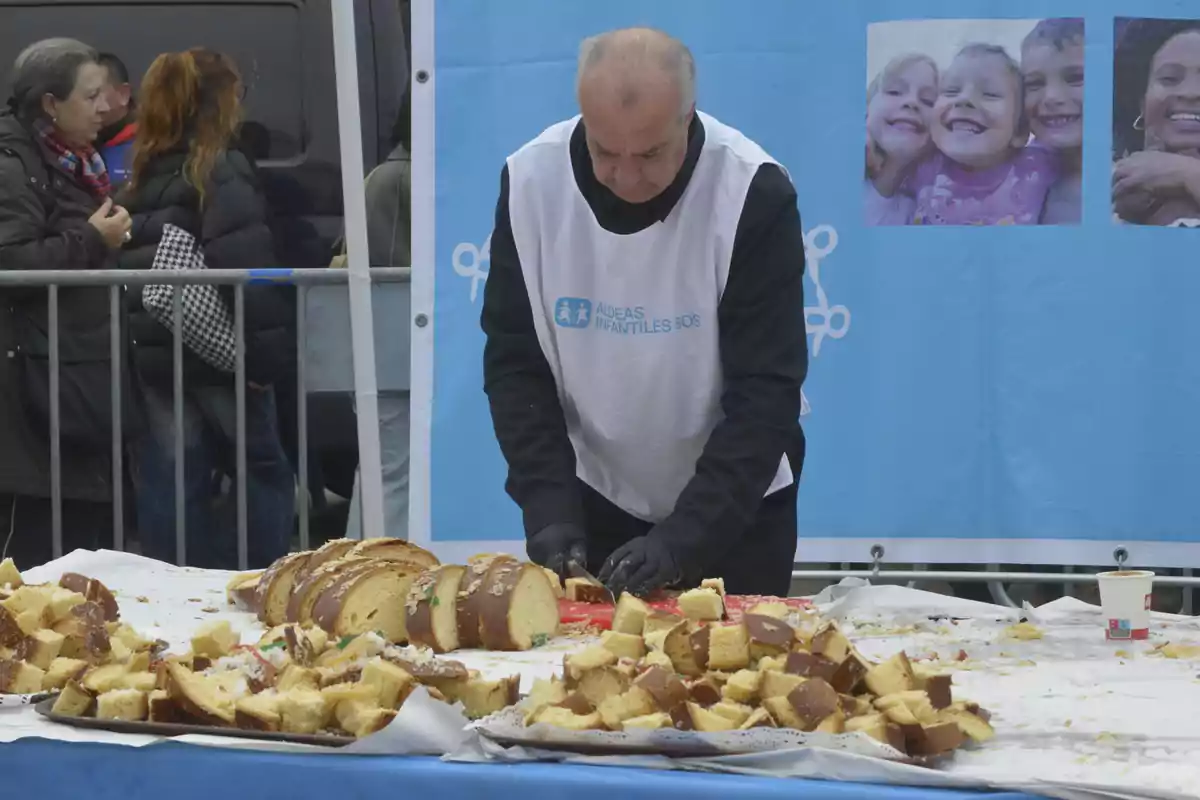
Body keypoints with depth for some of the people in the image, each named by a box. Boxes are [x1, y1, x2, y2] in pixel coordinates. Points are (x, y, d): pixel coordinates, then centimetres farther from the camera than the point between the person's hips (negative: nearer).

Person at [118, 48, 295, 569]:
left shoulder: (145, 176, 12)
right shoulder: (224, 172, -11)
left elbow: (131, 264, 13)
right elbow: (243, 267, -21)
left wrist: (146, 334, 14)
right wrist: (266, 351, -20)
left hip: (155, 353, 6)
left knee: (170, 484, 8)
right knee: (265, 472, 7)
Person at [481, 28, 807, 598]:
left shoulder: (754, 194, -23)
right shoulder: (531, 181, -15)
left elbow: (767, 391, -21)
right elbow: (514, 364, -8)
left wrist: (685, 535, -29)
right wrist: (549, 506, -19)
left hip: (736, 506, -2)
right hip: (594, 496, 2)